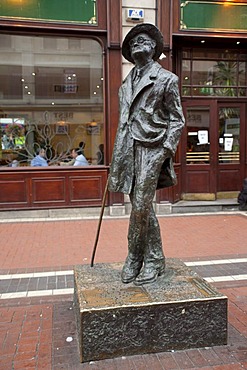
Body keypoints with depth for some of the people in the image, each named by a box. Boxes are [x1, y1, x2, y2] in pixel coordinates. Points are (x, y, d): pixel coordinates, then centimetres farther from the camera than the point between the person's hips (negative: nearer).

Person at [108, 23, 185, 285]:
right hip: (128, 150, 6)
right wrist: (118, 155, 16)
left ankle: (133, 259, 10)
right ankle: (154, 259, 21)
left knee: (140, 207, -8)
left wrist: (166, 151, -10)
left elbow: (176, 119, 2)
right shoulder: (127, 82, 21)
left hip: (151, 149, -6)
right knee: (142, 208, 9)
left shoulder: (166, 79, 4)